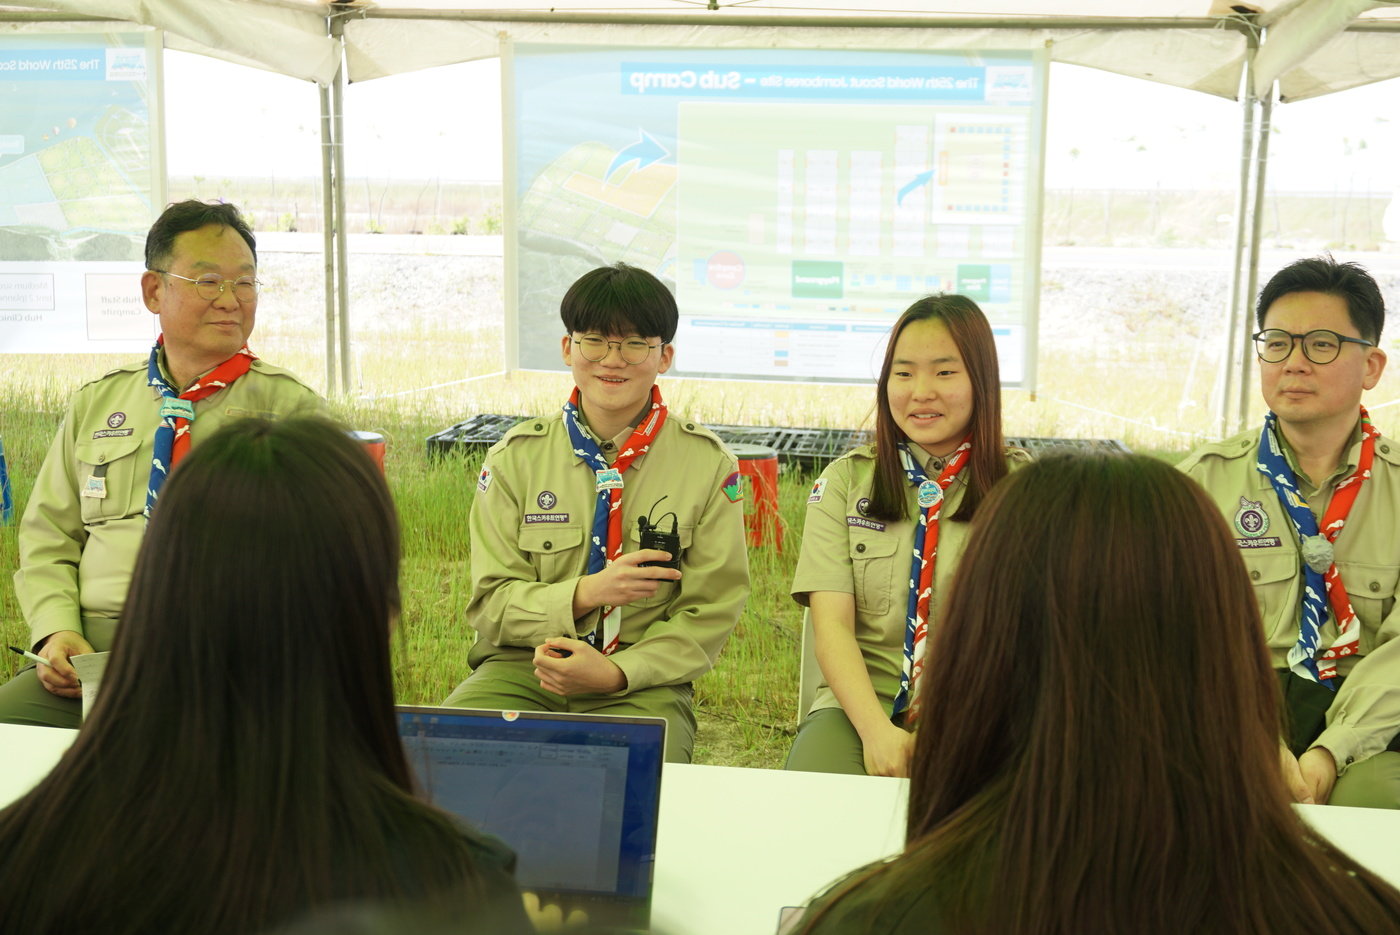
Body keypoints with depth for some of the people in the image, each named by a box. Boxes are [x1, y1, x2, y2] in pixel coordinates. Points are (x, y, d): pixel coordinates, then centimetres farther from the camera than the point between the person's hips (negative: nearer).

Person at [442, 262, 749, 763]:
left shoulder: (708, 462, 1)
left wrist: (614, 673, -15)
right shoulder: (516, 456, 4)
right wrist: (587, 592, -18)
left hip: (641, 684, -1)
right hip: (519, 670, 1)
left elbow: (710, 613, 0)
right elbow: (489, 604, 1)